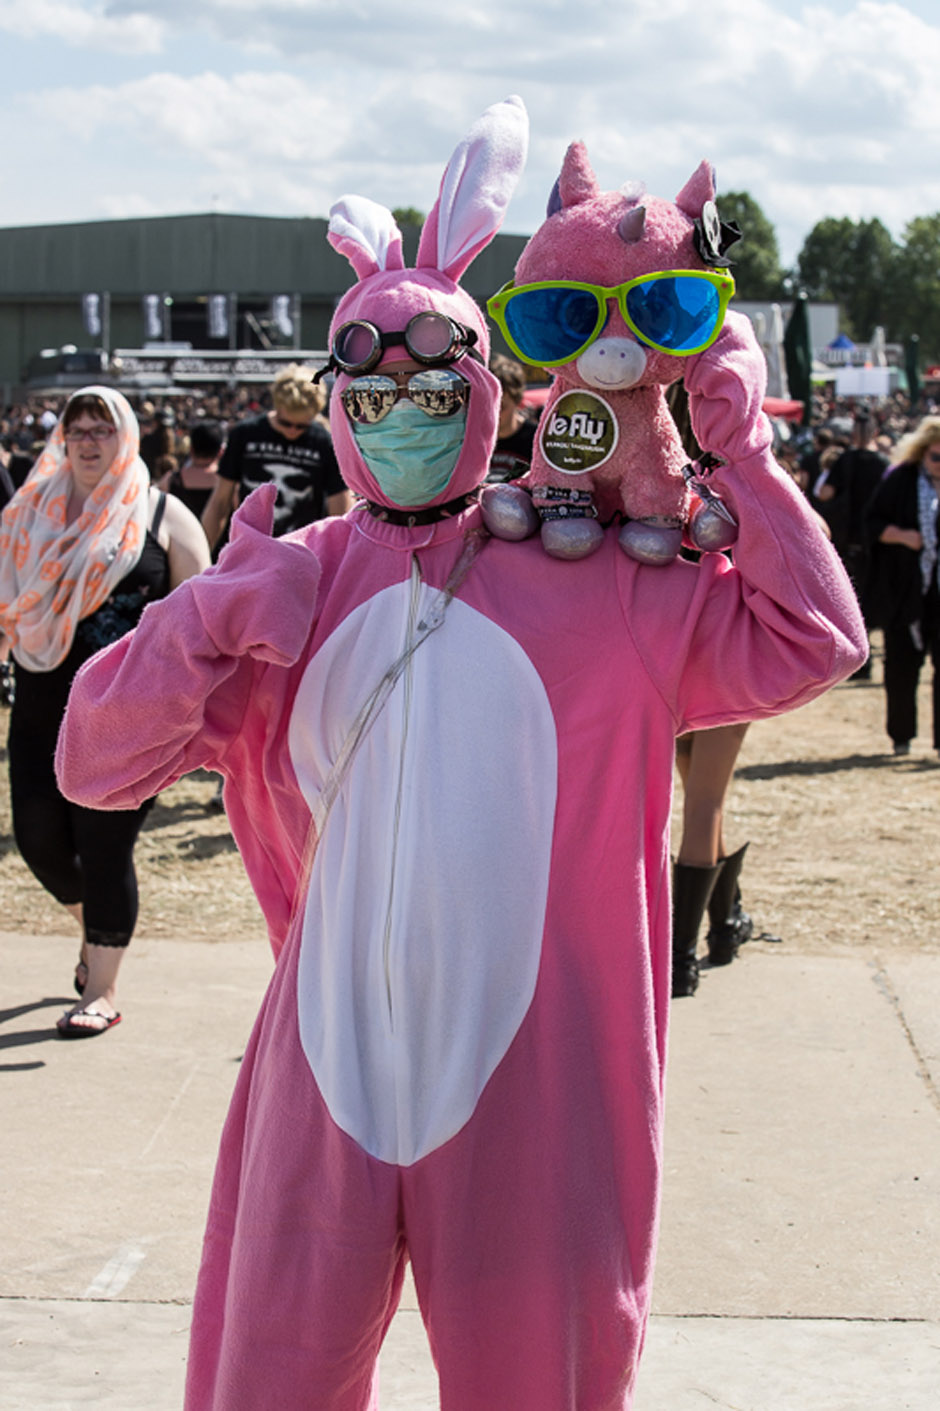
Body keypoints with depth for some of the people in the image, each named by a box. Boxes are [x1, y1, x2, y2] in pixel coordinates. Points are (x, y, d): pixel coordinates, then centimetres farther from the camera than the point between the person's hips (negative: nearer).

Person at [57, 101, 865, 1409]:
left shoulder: (593, 581, 2)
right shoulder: (283, 584, 6)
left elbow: (811, 644, -1)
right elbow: (95, 760, 3)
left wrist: (740, 454, -6)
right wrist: (210, 619, -13)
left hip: (528, 1070, -1)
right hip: (332, 1059, 1)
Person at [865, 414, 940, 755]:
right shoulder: (901, 480, -1)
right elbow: (872, 522, 2)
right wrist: (901, 535, -14)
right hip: (905, 589, -1)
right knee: (902, 664, 7)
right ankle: (901, 736, 22)